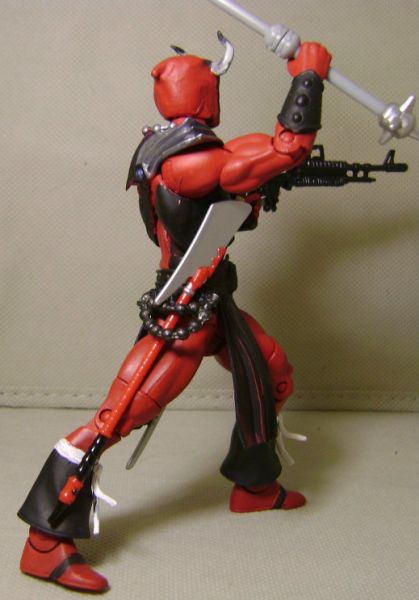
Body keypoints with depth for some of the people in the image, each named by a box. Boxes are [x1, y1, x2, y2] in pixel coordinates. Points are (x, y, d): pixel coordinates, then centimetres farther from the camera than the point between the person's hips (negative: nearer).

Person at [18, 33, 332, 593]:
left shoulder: (167, 150, 8)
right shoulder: (190, 157, -23)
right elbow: (291, 146, -24)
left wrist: (257, 193, 3)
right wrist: (309, 73, -12)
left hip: (214, 305, 11)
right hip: (181, 315, -11)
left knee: (275, 380, 20)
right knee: (117, 417, -9)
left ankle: (254, 487, 38)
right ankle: (45, 541, 0)